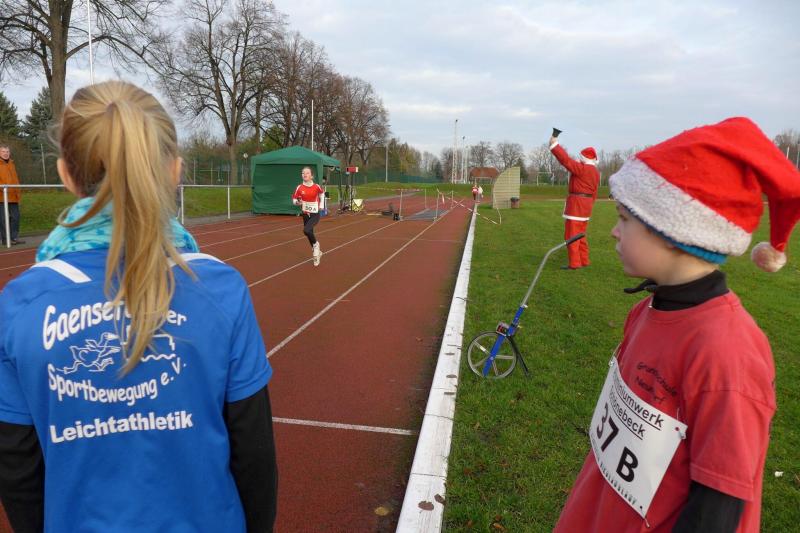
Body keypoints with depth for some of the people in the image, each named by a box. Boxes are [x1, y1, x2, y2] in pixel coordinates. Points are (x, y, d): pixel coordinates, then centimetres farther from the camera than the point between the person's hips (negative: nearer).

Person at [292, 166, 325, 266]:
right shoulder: (299, 188, -7)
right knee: (309, 233, 12)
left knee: (306, 230, -27)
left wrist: (321, 205, 11)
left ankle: (315, 244, 2)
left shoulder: (316, 187, -8)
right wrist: (298, 202, -21)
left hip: (315, 214, -3)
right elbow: (294, 200, 1)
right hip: (305, 214, 3)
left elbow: (322, 193, 15)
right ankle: (317, 252, 35)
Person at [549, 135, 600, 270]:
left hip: (576, 204, -9)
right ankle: (584, 261, 19)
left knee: (571, 235, -5)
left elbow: (566, 160, -21)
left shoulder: (582, 169, -15)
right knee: (580, 234, 16)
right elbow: (594, 192, 16)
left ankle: (574, 263, -4)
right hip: (586, 205, 9)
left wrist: (555, 145, -16)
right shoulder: (595, 172, 12)